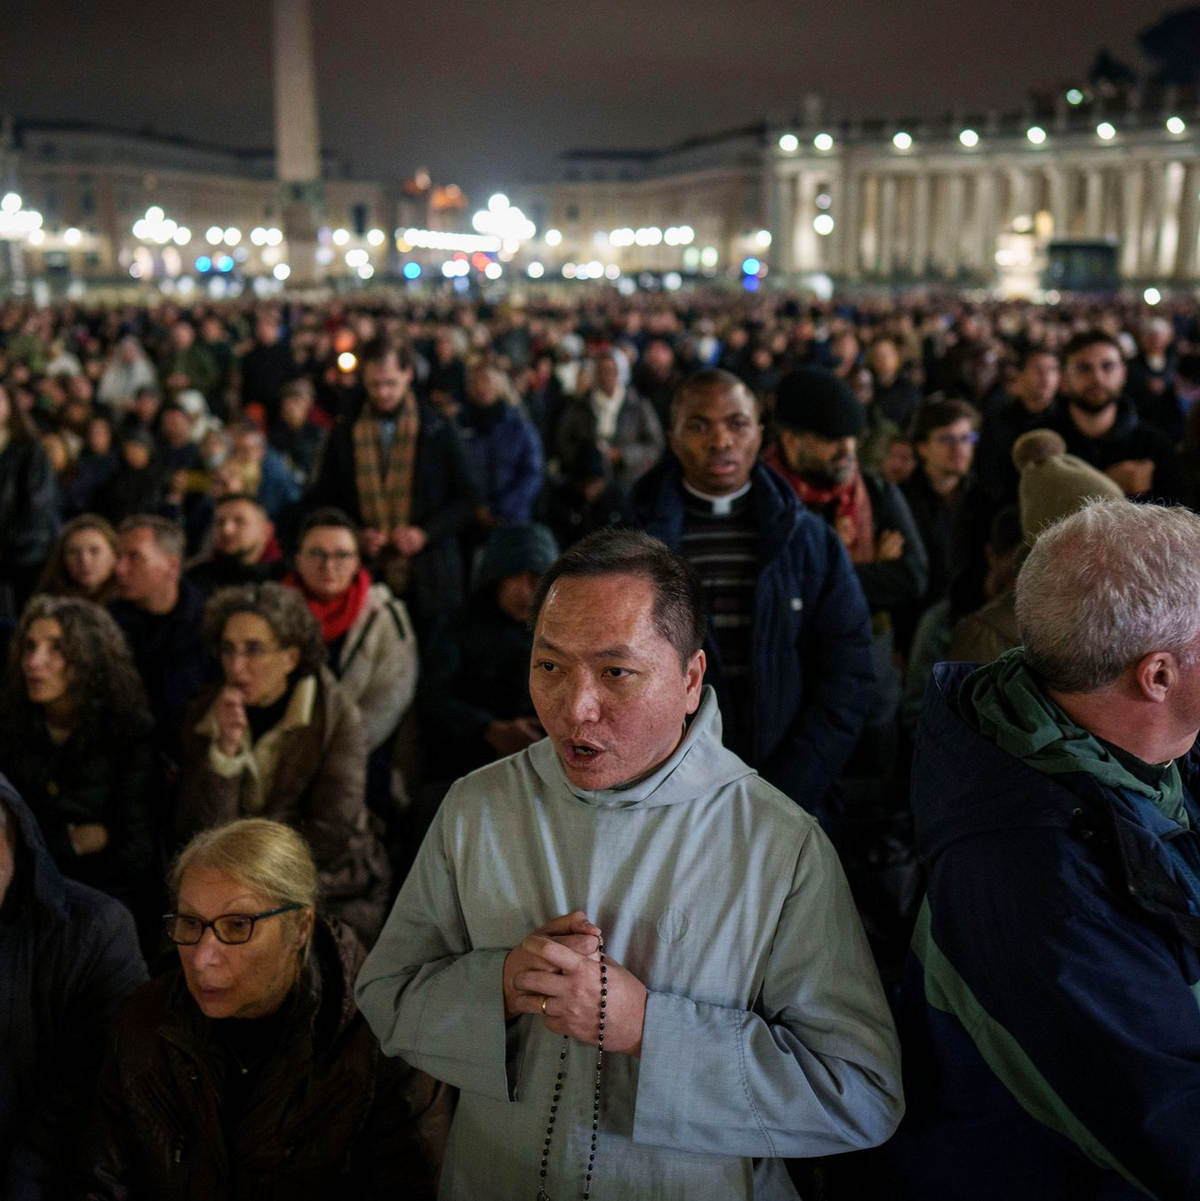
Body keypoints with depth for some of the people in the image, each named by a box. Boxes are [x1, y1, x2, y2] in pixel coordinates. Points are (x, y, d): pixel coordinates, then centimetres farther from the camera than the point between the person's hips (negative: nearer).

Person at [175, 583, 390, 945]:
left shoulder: (337, 716, -7)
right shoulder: (203, 716, 2)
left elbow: (330, 836, -10)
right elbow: (198, 833, -6)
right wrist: (225, 749, -18)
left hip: (332, 895, -3)